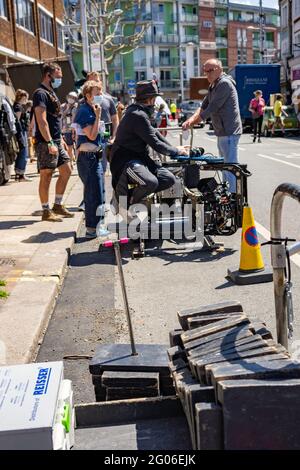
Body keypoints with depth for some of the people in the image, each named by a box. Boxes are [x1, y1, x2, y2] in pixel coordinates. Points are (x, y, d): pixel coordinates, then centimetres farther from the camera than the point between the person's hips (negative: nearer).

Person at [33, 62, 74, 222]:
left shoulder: (51, 92, 19)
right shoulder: (41, 93, -12)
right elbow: (41, 120, -20)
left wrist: (61, 139, 20)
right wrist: (50, 143, -25)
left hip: (56, 141, 10)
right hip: (46, 142, -10)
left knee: (66, 171, 11)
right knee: (46, 176, -4)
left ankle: (58, 206, 20)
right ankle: (46, 212, 3)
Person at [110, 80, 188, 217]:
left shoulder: (140, 113, 14)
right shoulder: (138, 116, -18)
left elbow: (154, 132, 25)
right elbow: (156, 144, -17)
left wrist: (174, 148, 16)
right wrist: (177, 151, -4)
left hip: (139, 157, 10)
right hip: (126, 160, -10)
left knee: (169, 179, -2)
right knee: (151, 182, -34)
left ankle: (128, 196, 3)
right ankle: (122, 200, -5)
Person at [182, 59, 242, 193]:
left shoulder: (224, 83, -14)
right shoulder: (213, 86, 18)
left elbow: (212, 108, -19)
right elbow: (204, 106, 13)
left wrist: (192, 122, -13)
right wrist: (192, 119, -5)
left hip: (229, 132, -11)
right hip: (222, 132, 11)